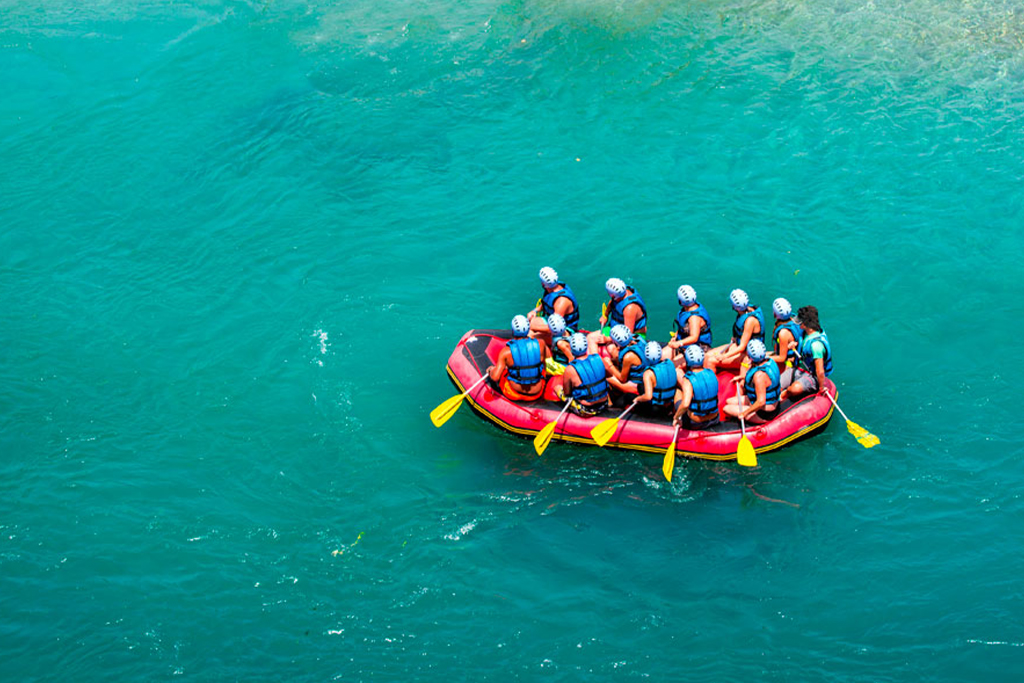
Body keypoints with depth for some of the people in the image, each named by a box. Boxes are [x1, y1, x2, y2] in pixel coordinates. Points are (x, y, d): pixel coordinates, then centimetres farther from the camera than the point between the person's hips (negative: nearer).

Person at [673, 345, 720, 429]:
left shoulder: (688, 381, -24)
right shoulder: (711, 373, -5)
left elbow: (685, 404, -38)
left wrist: (676, 417, -20)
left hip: (695, 424, -5)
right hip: (714, 420, 5)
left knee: (677, 391, 13)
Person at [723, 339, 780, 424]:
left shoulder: (759, 375, -34)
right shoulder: (769, 361, -5)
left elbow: (761, 402, -35)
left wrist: (744, 413, -23)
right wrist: (742, 377, 17)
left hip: (763, 414, -9)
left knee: (726, 408, -5)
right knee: (729, 401, 15)